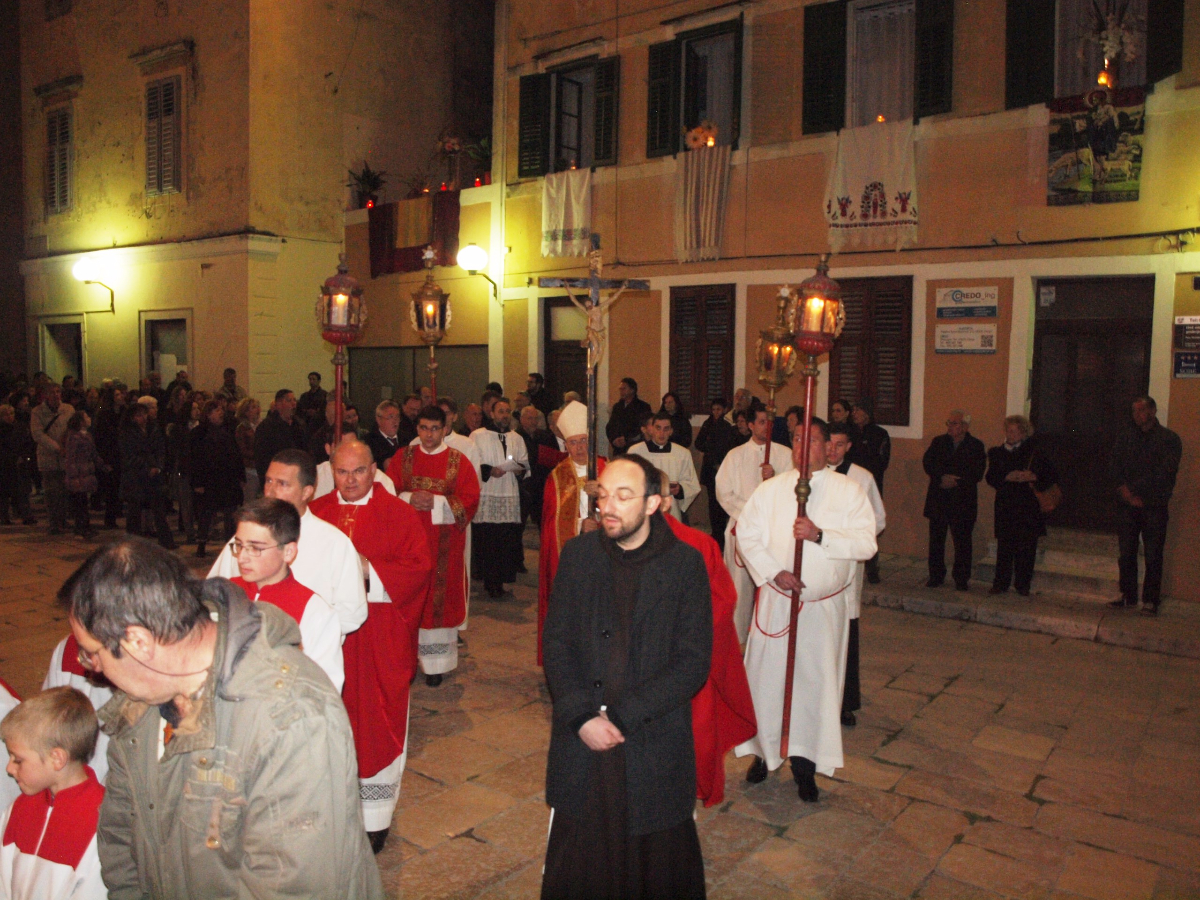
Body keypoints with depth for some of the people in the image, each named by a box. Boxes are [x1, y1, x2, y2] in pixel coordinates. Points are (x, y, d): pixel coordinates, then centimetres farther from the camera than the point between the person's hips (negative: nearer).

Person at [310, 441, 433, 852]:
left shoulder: (398, 515, -2)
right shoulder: (315, 513, 7)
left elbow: (419, 567, -8)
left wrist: (370, 571, -19)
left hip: (379, 641, -2)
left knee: (376, 720, 4)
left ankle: (374, 816, 17)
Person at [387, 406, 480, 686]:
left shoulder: (459, 461, 2)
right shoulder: (403, 458, 8)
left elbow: (469, 500, -4)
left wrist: (436, 502, -16)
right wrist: (409, 499, -14)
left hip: (444, 545, -1)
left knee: (440, 599, -1)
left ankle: (436, 663, 7)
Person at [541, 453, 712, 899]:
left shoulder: (686, 564, -6)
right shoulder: (577, 554, 1)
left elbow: (694, 662, -9)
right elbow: (556, 643, 1)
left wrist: (622, 716, -14)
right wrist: (582, 716, -12)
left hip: (655, 746, -2)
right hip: (582, 744, 2)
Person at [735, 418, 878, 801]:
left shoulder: (849, 491, 0)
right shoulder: (770, 489, 3)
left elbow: (866, 543, -8)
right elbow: (747, 534, 0)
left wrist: (820, 535, -21)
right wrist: (774, 572, -13)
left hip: (825, 606, 0)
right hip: (776, 601, 1)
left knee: (816, 679, 4)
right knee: (766, 673, 4)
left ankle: (805, 762, 19)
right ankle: (765, 751, 23)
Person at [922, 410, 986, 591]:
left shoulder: (976, 446, 2)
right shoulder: (938, 442, 11)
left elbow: (977, 474, -7)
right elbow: (927, 463, -2)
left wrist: (955, 482, -15)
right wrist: (942, 477, -17)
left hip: (963, 500, -2)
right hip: (938, 499, 3)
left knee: (962, 540, 1)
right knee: (936, 539, 6)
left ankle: (961, 579, 11)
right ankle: (936, 576, 16)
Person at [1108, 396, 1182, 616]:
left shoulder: (1169, 439, 2)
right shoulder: (1125, 437, 14)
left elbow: (1165, 473, -7)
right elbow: (1115, 465, 8)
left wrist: (1138, 494, -12)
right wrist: (1124, 489, -9)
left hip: (1153, 506, -3)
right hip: (1127, 506, 3)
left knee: (1153, 556, -2)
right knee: (1126, 553, 6)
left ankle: (1150, 600, 4)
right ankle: (1128, 595, 16)